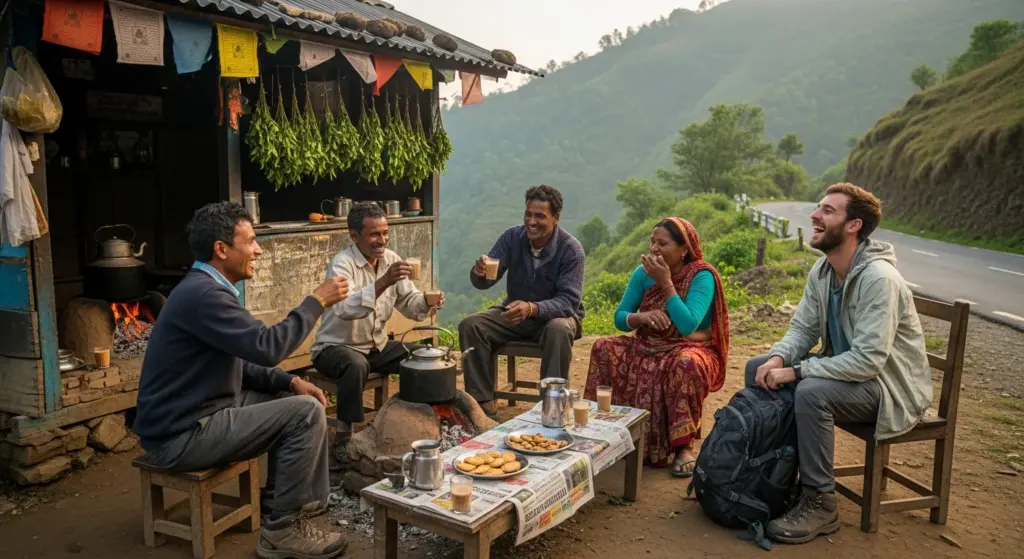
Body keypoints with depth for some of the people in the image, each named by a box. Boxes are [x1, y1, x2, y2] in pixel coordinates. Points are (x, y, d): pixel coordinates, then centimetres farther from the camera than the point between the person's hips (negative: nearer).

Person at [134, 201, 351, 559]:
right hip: (180, 436, -10)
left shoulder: (206, 288, 11)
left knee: (293, 399, 15)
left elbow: (241, 361, 14)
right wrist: (317, 301, -18)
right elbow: (267, 347, -29)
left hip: (195, 417, 10)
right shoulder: (203, 294, -23)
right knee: (306, 413, -15)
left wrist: (291, 381, 1)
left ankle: (281, 497, 22)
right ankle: (282, 530, -4)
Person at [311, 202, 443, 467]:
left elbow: (409, 302, 1)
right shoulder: (342, 264, -20)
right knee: (356, 365, -37)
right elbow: (345, 308, -39)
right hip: (336, 347, -6)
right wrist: (383, 282, -49)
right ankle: (343, 440, -24)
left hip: (376, 346, 7)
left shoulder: (390, 258, 0)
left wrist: (427, 302, -21)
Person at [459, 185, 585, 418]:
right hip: (514, 310, 4)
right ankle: (484, 402, -14)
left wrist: (532, 308, -45)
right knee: (470, 326, -18)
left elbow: (569, 301, -26)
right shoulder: (512, 237, -9)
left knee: (559, 331, -38)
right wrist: (480, 272, -39)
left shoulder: (571, 249, -19)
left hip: (557, 314, -3)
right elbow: (483, 282, -12)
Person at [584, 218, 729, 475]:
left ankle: (684, 446, -23)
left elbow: (687, 325, -28)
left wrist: (665, 282, -26)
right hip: (648, 347, 5)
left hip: (688, 349, -5)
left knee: (687, 363, -38)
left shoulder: (702, 276, -16)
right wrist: (641, 317, -23)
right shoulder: (643, 273, -1)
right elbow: (619, 318, -1)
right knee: (604, 348, -16)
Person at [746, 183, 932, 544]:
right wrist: (778, 358, -17)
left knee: (812, 392, -34)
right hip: (846, 370, 9)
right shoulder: (822, 271, -1)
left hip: (891, 386, -8)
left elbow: (868, 360, -32)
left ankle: (820, 503, -16)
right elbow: (802, 330, 4)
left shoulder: (878, 278, -27)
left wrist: (795, 371, -30)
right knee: (758, 369, -2)